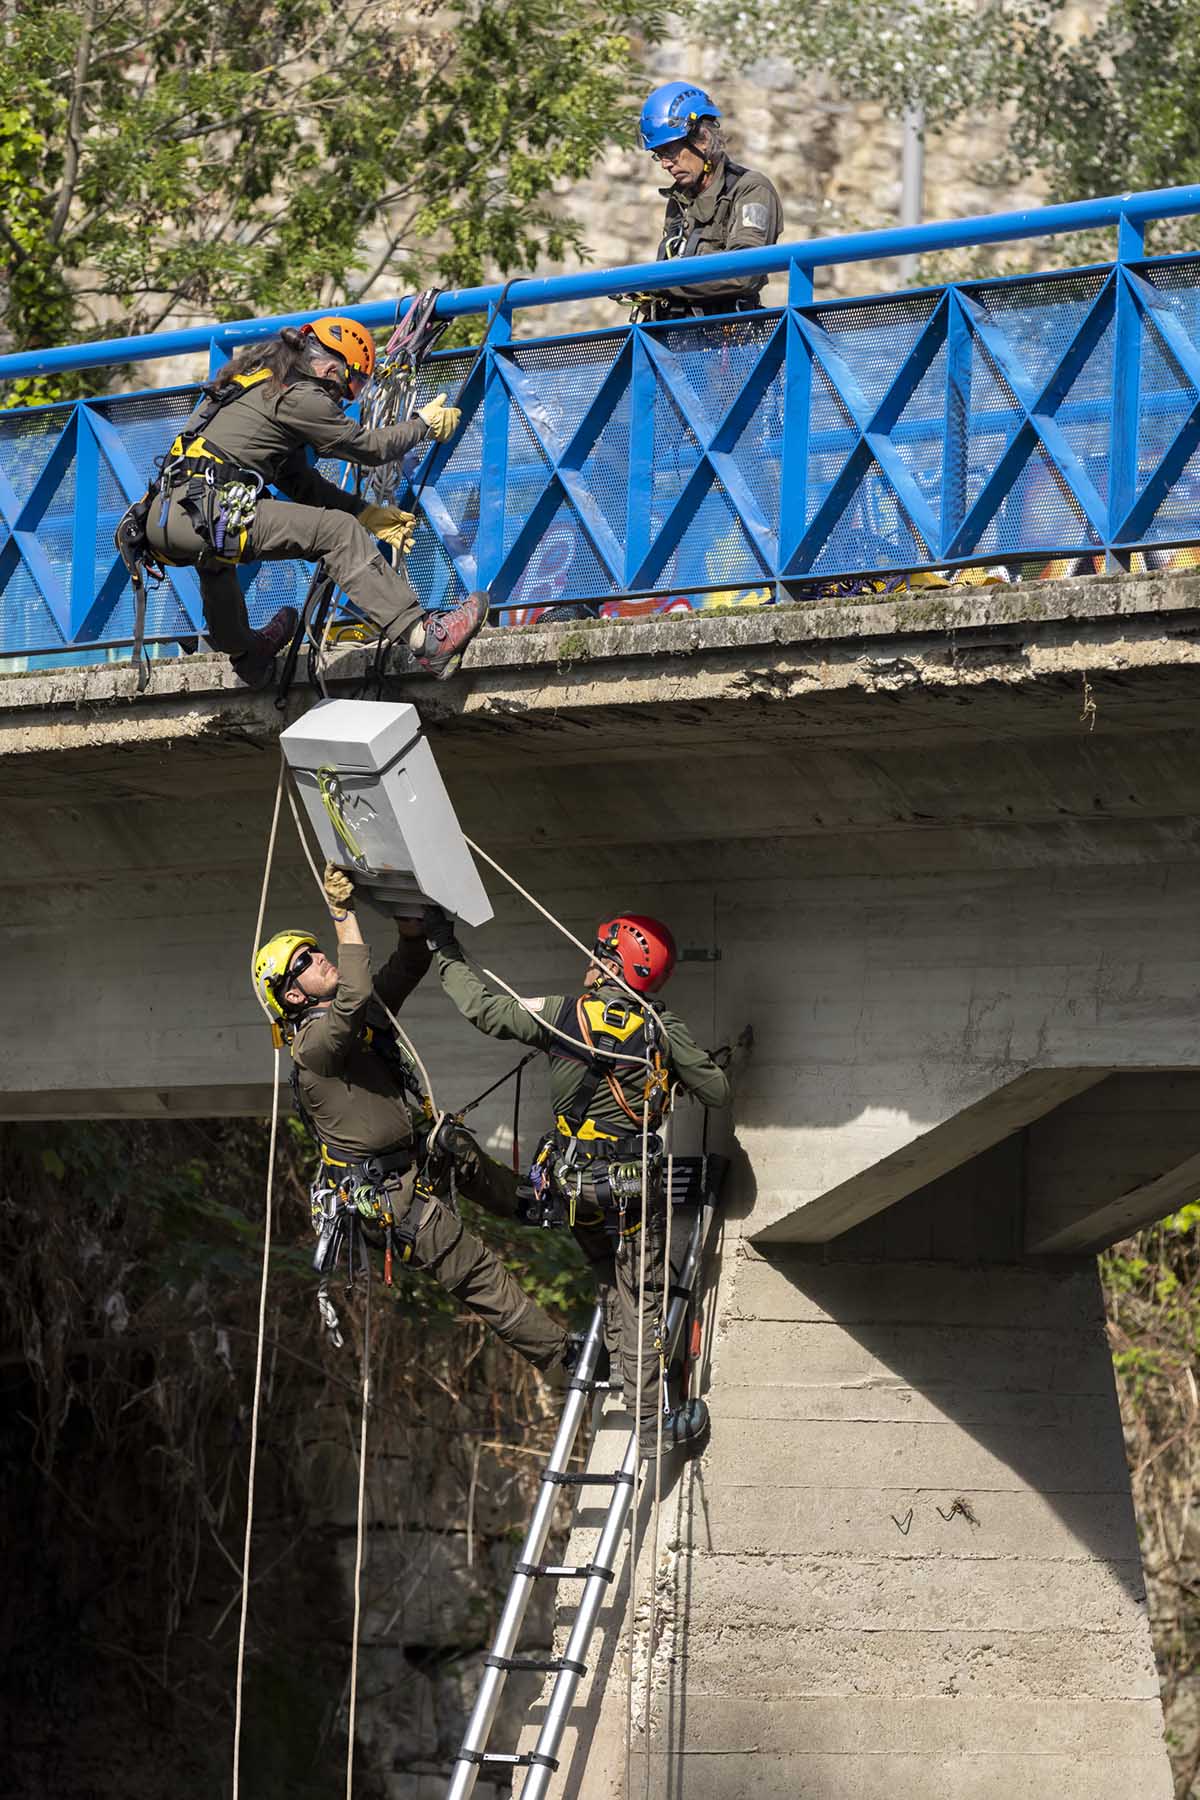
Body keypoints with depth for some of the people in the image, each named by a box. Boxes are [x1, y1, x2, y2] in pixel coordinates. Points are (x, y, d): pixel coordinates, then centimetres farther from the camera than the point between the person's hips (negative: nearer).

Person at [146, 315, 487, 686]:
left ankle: (244, 653, 58)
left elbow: (298, 480, 28)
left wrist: (365, 513, 25)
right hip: (204, 515, -9)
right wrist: (424, 424, 23)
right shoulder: (298, 396, -3)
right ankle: (426, 640, -15)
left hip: (160, 522, 9)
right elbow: (368, 447, 7)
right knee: (338, 531, -8)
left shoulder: (259, 382, 26)